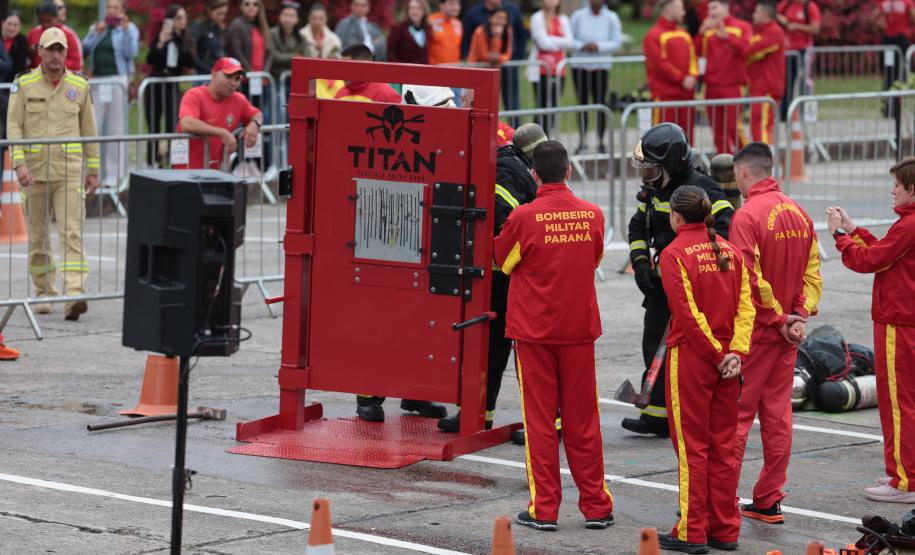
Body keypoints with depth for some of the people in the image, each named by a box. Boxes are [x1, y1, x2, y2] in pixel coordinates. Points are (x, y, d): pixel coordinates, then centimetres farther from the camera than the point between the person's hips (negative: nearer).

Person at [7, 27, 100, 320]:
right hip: (35, 170, 0)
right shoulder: (24, 84, 0)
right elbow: (13, 125, -5)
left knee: (72, 233, -12)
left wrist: (93, 170, 11)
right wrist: (19, 163, -17)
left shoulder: (79, 85, 5)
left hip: (69, 171, 0)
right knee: (38, 236, 9)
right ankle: (44, 293, 23)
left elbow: (88, 129, 11)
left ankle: (74, 296, -21)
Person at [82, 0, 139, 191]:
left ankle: (113, 173, 4)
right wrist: (97, 33, -6)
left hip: (118, 80, -4)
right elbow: (85, 48, 5)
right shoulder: (97, 27, 15)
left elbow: (131, 53, -9)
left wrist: (125, 31, -17)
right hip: (97, 80, 4)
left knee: (115, 126, 0)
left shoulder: (129, 29, 3)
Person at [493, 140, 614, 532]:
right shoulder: (592, 215, -3)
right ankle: (595, 506, 14)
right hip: (579, 327, 3)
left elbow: (503, 262, 4)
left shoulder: (523, 218, -13)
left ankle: (544, 509, 4)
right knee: (582, 419, 10)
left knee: (539, 420, 4)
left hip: (534, 329, -3)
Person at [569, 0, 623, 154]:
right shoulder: (578, 15, -1)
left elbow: (617, 42, -5)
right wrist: (582, 46, -18)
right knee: (582, 102, 5)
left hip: (601, 67, -1)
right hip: (579, 66, 1)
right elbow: (569, 39, 0)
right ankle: (582, 142, 14)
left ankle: (601, 142, 6)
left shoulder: (611, 18, -2)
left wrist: (599, 46, -19)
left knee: (600, 103, -2)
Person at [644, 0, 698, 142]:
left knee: (686, 134, 8)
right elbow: (659, 64, -14)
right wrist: (682, 79, -14)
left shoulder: (684, 34, 15)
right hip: (665, 93, -6)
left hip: (686, 92, 6)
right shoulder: (654, 35, -6)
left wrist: (692, 76, -7)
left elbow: (692, 57, 13)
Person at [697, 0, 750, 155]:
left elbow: (746, 50, -15)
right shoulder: (708, 28, 12)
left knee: (734, 127, -8)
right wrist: (702, 32, -13)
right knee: (718, 130, 5)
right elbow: (698, 52, 3)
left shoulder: (742, 27, 0)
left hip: (733, 85, -5)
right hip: (712, 86, 5)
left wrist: (726, 36, -27)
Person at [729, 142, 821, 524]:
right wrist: (799, 315, 0)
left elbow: (748, 280, -20)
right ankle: (769, 502, 13)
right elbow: (812, 272, 8)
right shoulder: (799, 213, 9)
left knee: (735, 414, -2)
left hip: (753, 332, -7)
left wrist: (778, 319, -11)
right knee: (777, 414, 10)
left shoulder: (747, 216, -15)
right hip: (787, 335, 7)